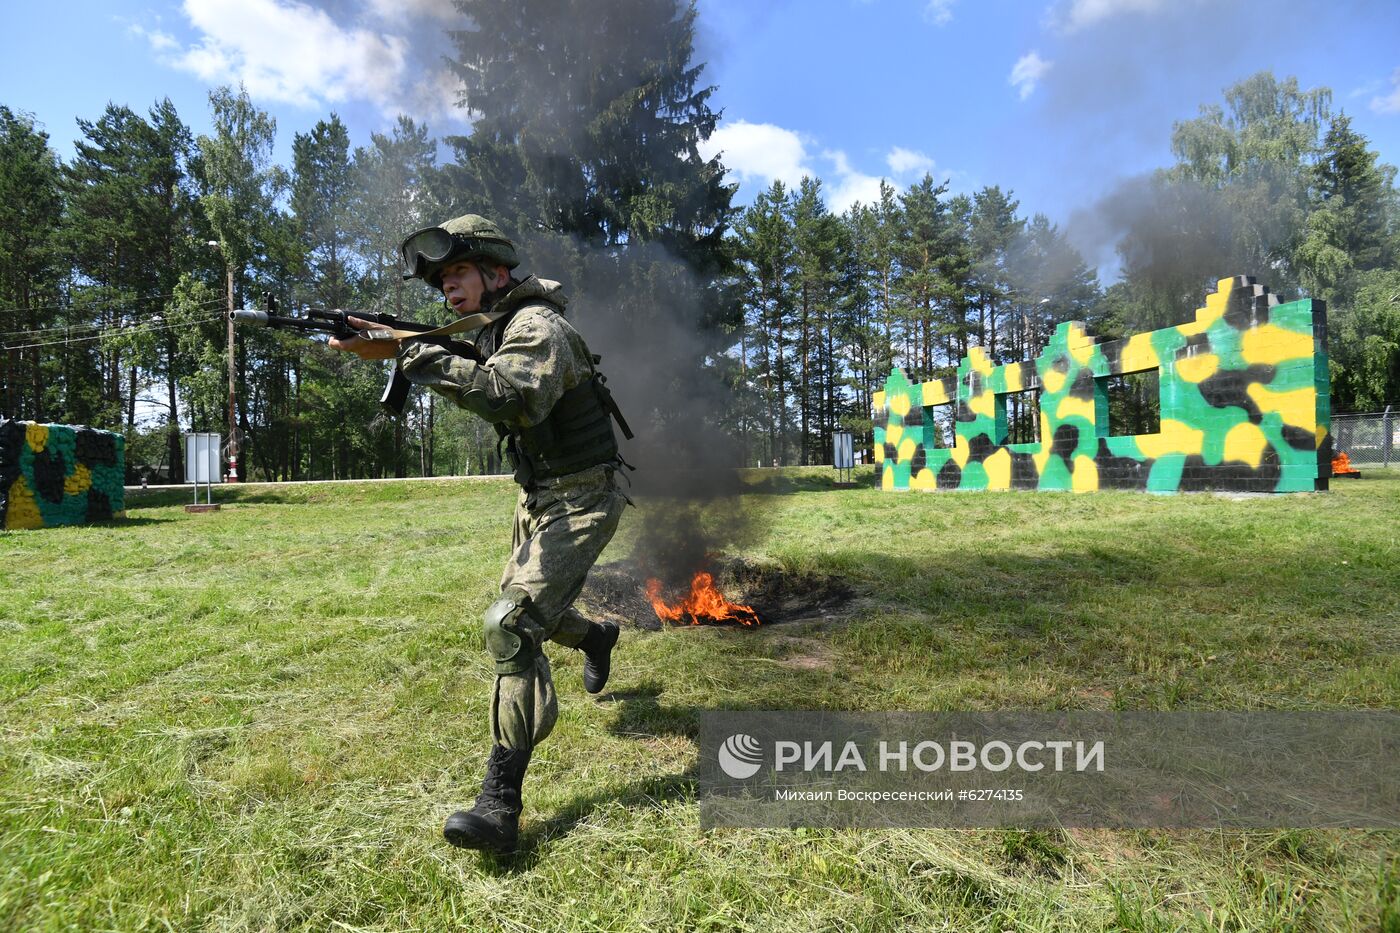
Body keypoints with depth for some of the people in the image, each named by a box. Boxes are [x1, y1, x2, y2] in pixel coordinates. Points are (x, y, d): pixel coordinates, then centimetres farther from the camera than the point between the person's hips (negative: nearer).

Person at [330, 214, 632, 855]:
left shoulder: (537, 327, -22)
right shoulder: (493, 331, 10)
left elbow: (515, 398, -41)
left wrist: (408, 353, -43)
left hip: (579, 501, -10)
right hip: (537, 498, 10)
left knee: (513, 623, -21)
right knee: (523, 607, 23)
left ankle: (500, 804, -18)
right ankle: (595, 637, 54)